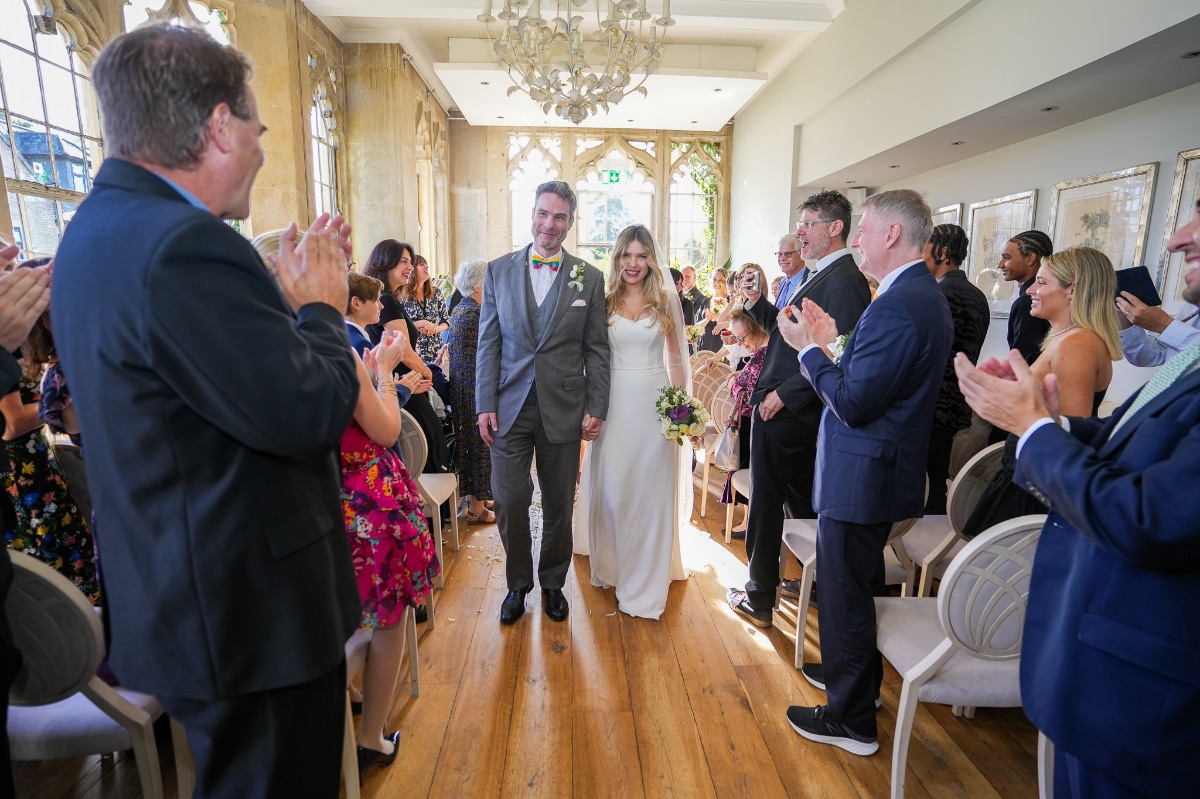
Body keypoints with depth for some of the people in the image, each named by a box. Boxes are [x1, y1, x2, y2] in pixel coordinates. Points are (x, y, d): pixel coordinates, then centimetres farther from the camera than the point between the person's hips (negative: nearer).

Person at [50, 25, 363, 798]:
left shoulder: (103, 226, 8)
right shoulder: (180, 244, -26)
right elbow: (314, 411, -27)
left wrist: (290, 291, 6)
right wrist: (321, 306, -10)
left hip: (188, 596, 10)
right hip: (255, 613, -10)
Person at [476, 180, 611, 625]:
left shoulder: (589, 278, 3)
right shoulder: (499, 270, 5)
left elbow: (597, 350, 2)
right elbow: (488, 343, 3)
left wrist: (596, 408, -3)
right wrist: (485, 405, -3)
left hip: (563, 410, 0)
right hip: (509, 408, 0)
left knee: (559, 505, 10)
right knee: (509, 502, 2)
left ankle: (553, 582, 33)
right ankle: (518, 584, 26)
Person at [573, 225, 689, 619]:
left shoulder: (667, 300, 3)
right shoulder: (603, 301, 3)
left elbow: (676, 357, 7)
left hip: (654, 402, 0)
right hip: (614, 401, 1)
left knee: (651, 490, 6)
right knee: (610, 487, 8)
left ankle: (645, 580, 22)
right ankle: (612, 565, 32)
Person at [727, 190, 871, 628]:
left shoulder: (843, 280, -17)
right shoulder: (819, 276, 13)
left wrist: (785, 393, -21)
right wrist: (757, 303, 2)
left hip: (784, 412, -10)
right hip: (793, 410, 10)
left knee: (766, 505, 3)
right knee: (803, 499, 21)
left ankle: (759, 598, 19)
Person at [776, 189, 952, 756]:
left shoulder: (896, 305, -24)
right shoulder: (925, 295, 9)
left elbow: (854, 404, -25)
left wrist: (809, 347, -15)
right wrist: (830, 344, 4)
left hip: (860, 477, -10)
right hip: (884, 470, 11)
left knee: (844, 593, 5)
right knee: (861, 585, 26)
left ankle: (850, 719, 24)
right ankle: (858, 675, 47)